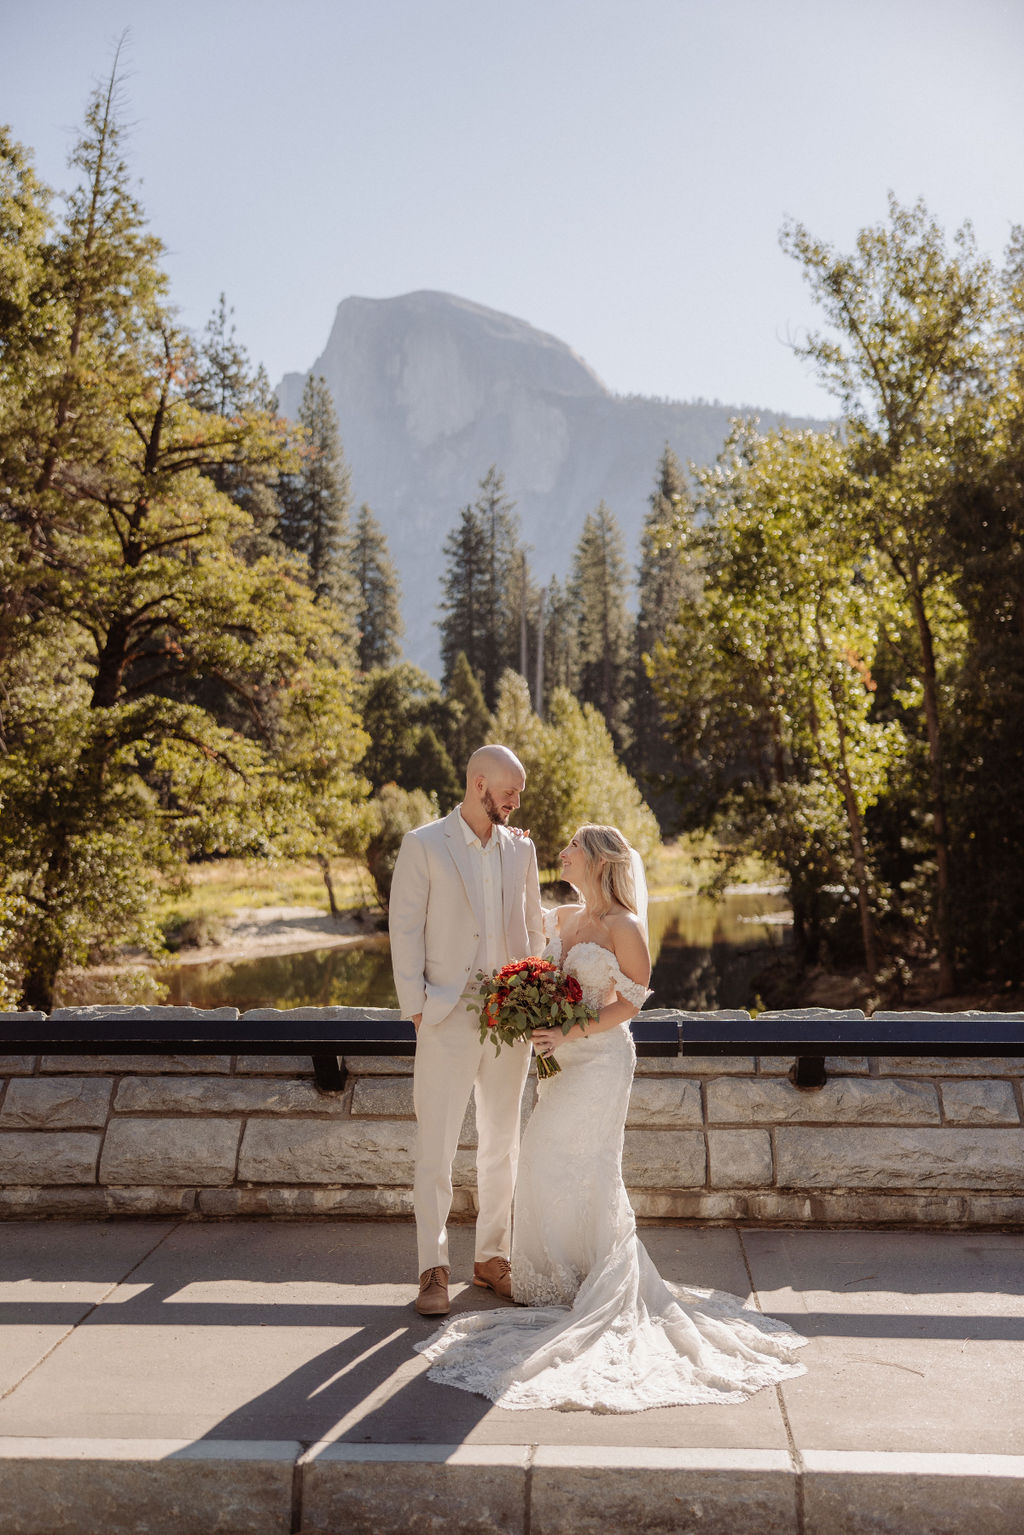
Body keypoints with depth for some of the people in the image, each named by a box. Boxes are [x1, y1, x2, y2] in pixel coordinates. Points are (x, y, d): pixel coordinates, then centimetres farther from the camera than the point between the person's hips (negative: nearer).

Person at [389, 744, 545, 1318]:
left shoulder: (521, 849, 9)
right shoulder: (423, 845, -4)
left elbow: (533, 926, 14)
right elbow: (405, 928, -5)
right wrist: (416, 1005, -9)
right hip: (448, 1019, -4)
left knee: (503, 1145, 13)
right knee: (436, 1147, 0)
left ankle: (493, 1258, 26)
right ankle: (434, 1269, 13)